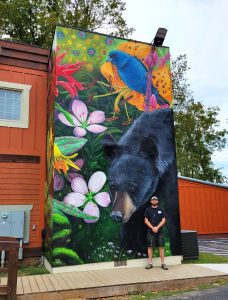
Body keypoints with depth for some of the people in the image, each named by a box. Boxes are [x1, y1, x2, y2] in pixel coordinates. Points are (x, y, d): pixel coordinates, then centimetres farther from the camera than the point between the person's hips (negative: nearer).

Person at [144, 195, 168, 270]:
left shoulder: (161, 210, 7)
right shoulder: (148, 210, 5)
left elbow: (163, 220, 2)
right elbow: (146, 220, 2)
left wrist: (157, 227, -10)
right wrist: (152, 228, -10)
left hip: (159, 230, 1)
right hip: (150, 231, -1)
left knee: (161, 246, -1)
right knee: (150, 246, 0)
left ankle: (162, 263, 5)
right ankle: (150, 263, 8)